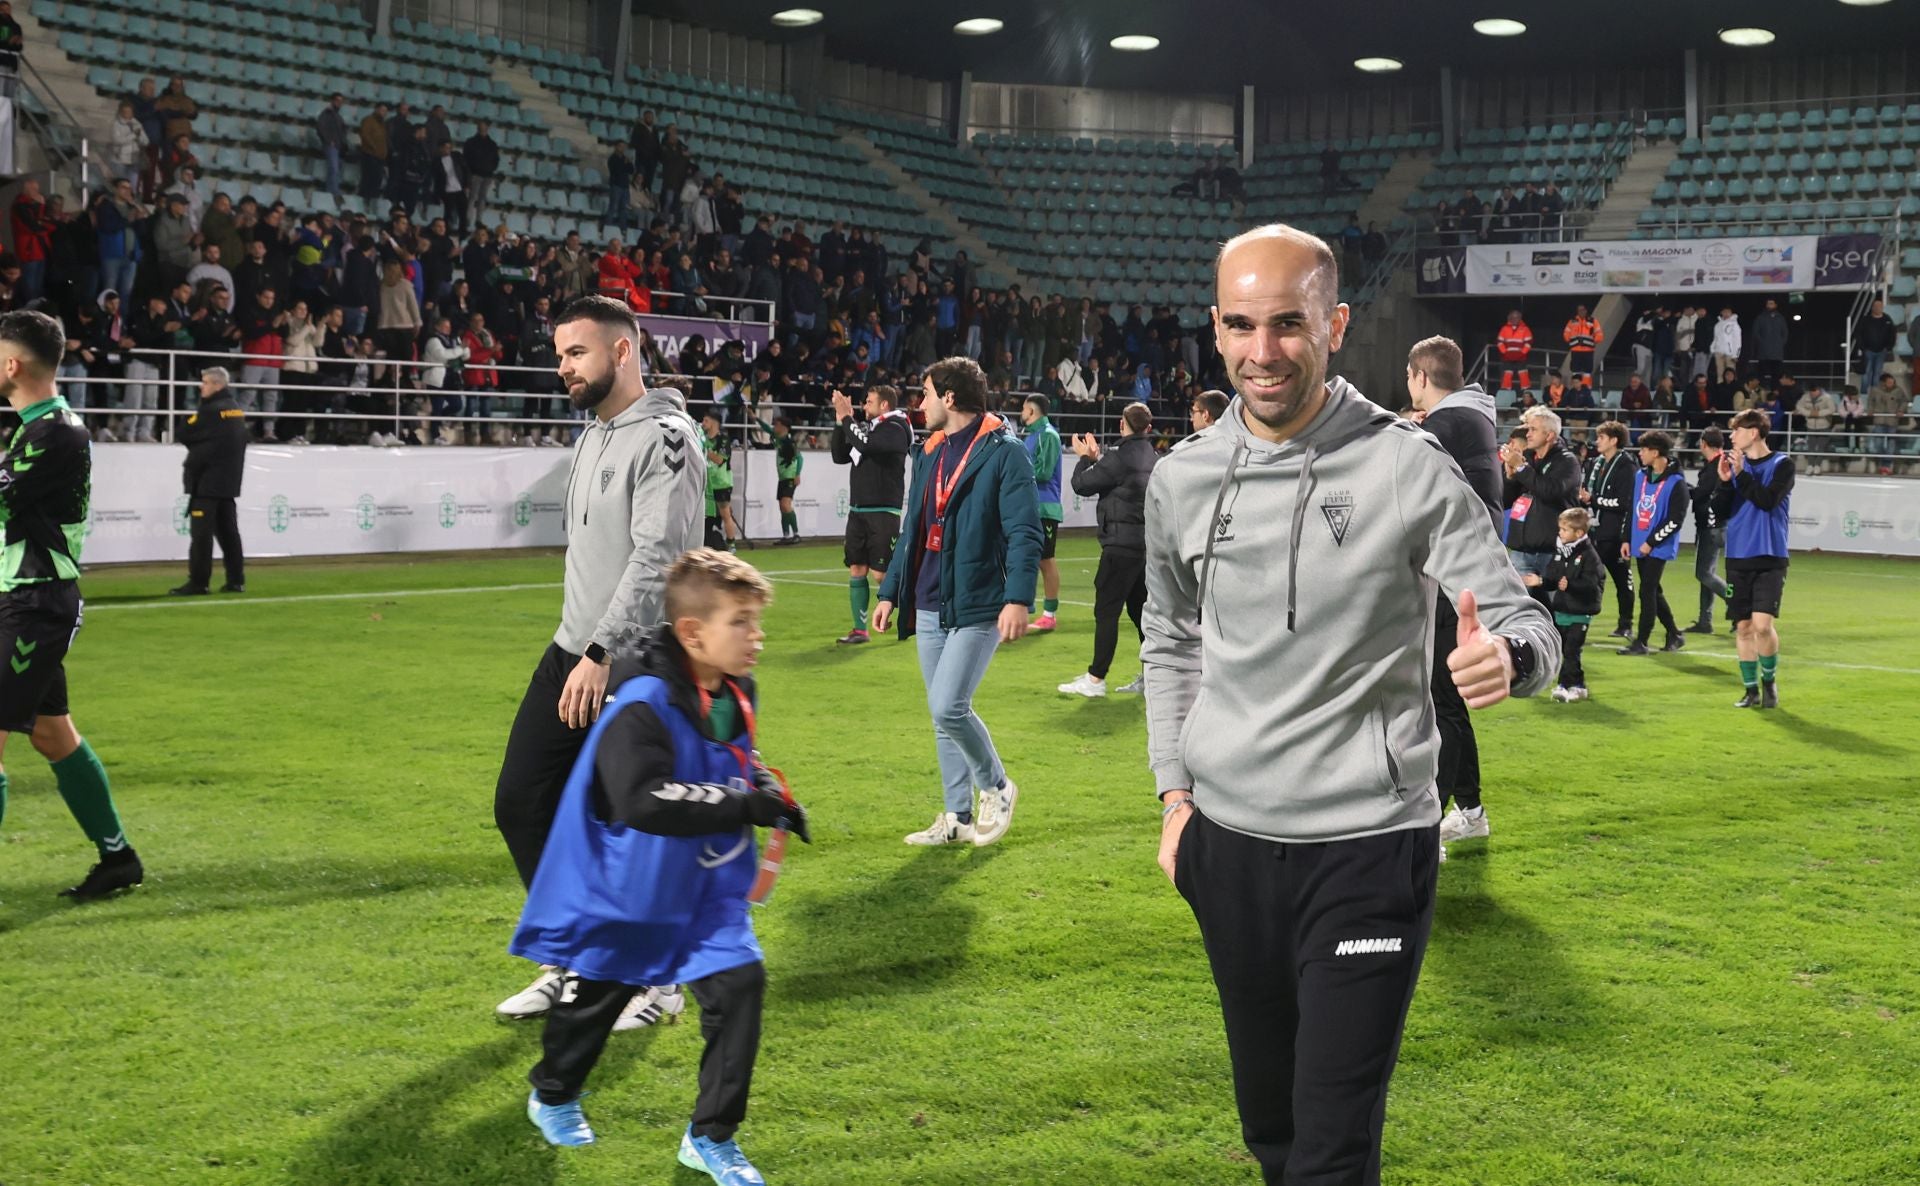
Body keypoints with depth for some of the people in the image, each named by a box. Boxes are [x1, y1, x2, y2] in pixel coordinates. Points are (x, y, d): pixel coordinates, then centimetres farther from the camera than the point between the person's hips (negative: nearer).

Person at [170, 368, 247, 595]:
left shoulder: (210, 410, -14)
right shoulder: (236, 410, 12)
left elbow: (182, 435, -10)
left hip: (207, 482, -8)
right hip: (229, 482, 8)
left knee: (201, 533, -6)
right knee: (228, 531, 11)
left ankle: (198, 582, -7)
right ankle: (236, 580, 11)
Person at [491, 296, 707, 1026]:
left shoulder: (664, 438, -15)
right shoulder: (592, 433, 15)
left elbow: (657, 559, -23)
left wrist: (602, 655, -26)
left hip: (633, 667, -9)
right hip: (574, 653, 9)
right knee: (521, 805, 8)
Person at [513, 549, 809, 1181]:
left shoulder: (735, 696, -4)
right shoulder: (644, 707, -30)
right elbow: (644, 801, -43)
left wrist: (766, 787, -2)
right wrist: (745, 805, -41)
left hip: (706, 891, 5)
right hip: (623, 890, -5)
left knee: (740, 982, -10)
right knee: (597, 993, 15)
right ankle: (552, 1095, 47)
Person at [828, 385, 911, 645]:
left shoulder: (895, 430, -10)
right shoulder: (867, 428, 15)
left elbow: (865, 445, -25)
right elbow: (840, 456, 16)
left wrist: (846, 417, -14)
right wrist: (840, 423, 6)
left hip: (883, 513, -8)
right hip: (858, 511, 8)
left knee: (881, 574, -8)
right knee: (856, 570, 5)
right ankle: (860, 629, 10)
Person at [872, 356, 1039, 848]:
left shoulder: (1004, 452, -10)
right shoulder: (931, 453, 14)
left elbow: (1024, 532, -15)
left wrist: (1018, 599, -24)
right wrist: (890, 592, 21)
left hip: (977, 606, -8)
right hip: (930, 607, 8)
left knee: (948, 707, -15)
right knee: (943, 714, 10)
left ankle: (997, 788, 9)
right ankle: (958, 817, 19)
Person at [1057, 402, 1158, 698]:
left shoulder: (1119, 457, -15)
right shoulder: (1153, 458, 10)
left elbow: (1082, 485, -7)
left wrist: (1085, 457, 10)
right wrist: (1096, 456, 22)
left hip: (1122, 543, -8)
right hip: (1147, 543, 8)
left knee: (1106, 610, -5)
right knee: (1140, 608, 15)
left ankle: (1096, 678, -4)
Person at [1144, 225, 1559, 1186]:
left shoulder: (1405, 467, -10)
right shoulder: (1182, 478, 3)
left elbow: (1523, 621, -10)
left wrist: (1508, 656, -33)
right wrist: (1176, 793, 11)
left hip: (1369, 847, -4)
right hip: (1228, 842, 4)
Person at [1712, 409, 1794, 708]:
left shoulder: (1782, 465, -3)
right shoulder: (1734, 464, 9)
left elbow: (1767, 500, -18)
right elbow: (1720, 512, 4)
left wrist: (1741, 473, -16)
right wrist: (1725, 481, -10)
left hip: (1770, 558, -4)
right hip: (1738, 558, 4)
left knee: (1762, 624, -14)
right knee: (1743, 627, 5)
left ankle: (1769, 681, 9)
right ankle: (1751, 689, 16)